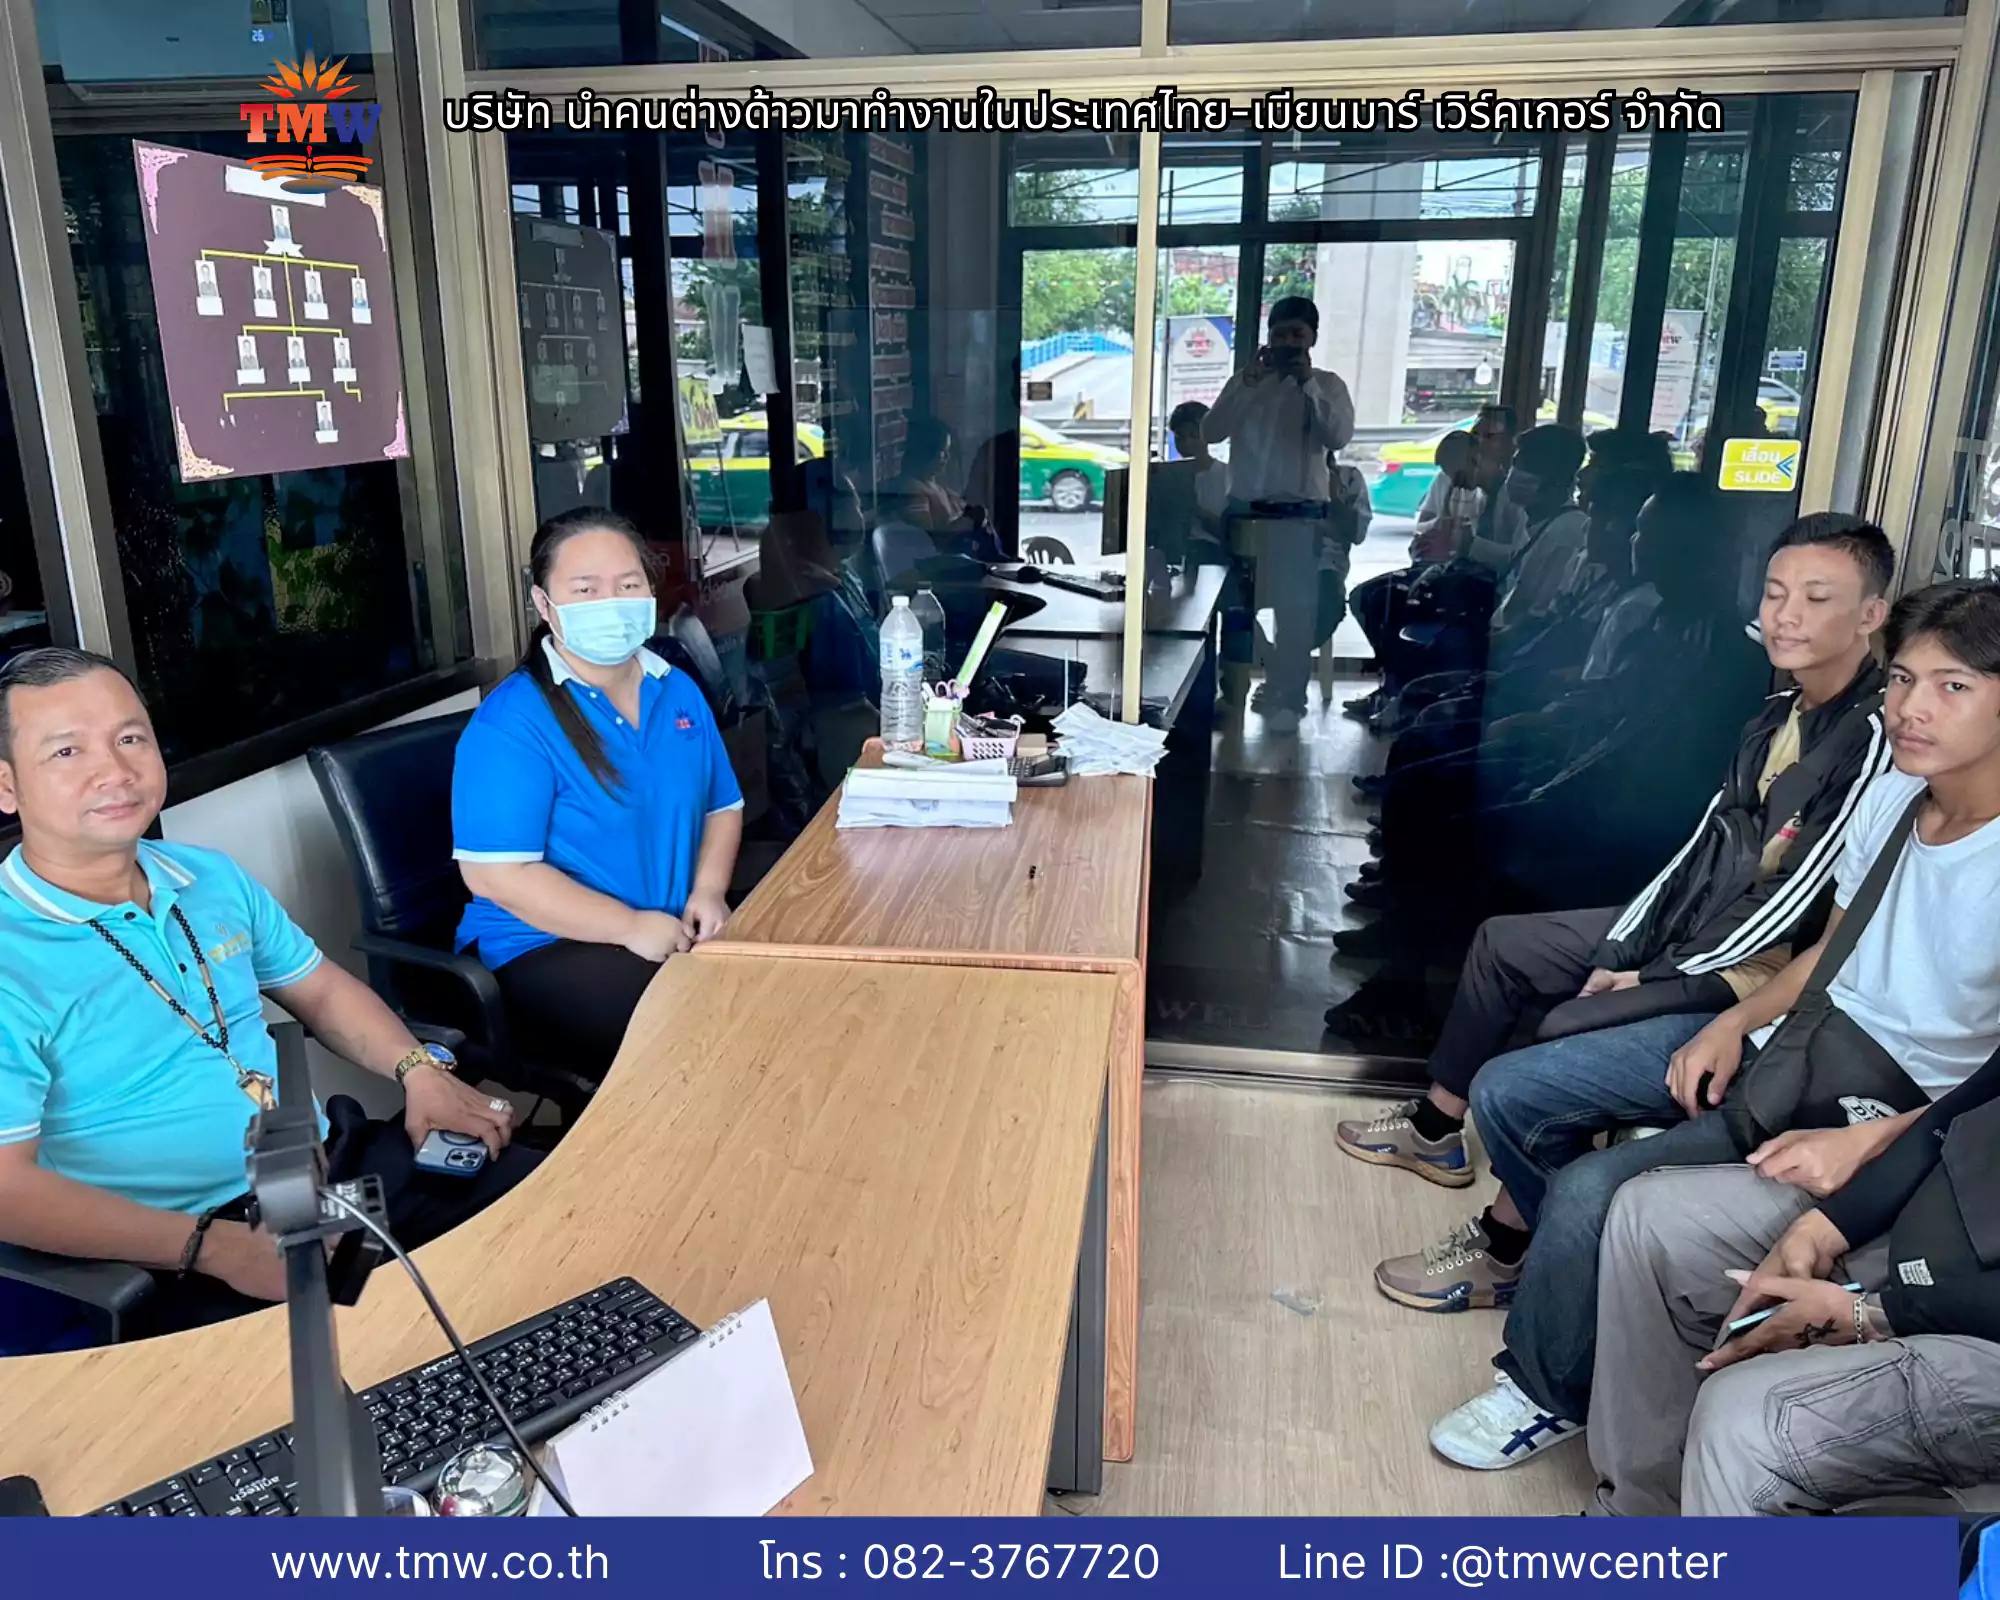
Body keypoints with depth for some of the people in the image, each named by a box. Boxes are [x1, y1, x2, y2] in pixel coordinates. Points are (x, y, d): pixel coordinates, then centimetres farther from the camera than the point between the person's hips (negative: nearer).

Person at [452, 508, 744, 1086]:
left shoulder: (678, 690, 9)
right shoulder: (511, 722, -12)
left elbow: (722, 806, 16)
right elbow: (495, 872, -17)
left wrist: (708, 890, -4)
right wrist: (629, 926, -20)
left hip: (678, 930, 7)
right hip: (547, 947, -6)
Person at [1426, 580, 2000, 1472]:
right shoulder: (1891, 795, -2)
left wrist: (1862, 1144, -27)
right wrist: (1735, 1022, -2)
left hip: (1887, 1109, -7)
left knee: (1591, 1192, -23)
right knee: (1508, 1095, 1)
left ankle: (1549, 1393, 6)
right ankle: (1581, 1282, 25)